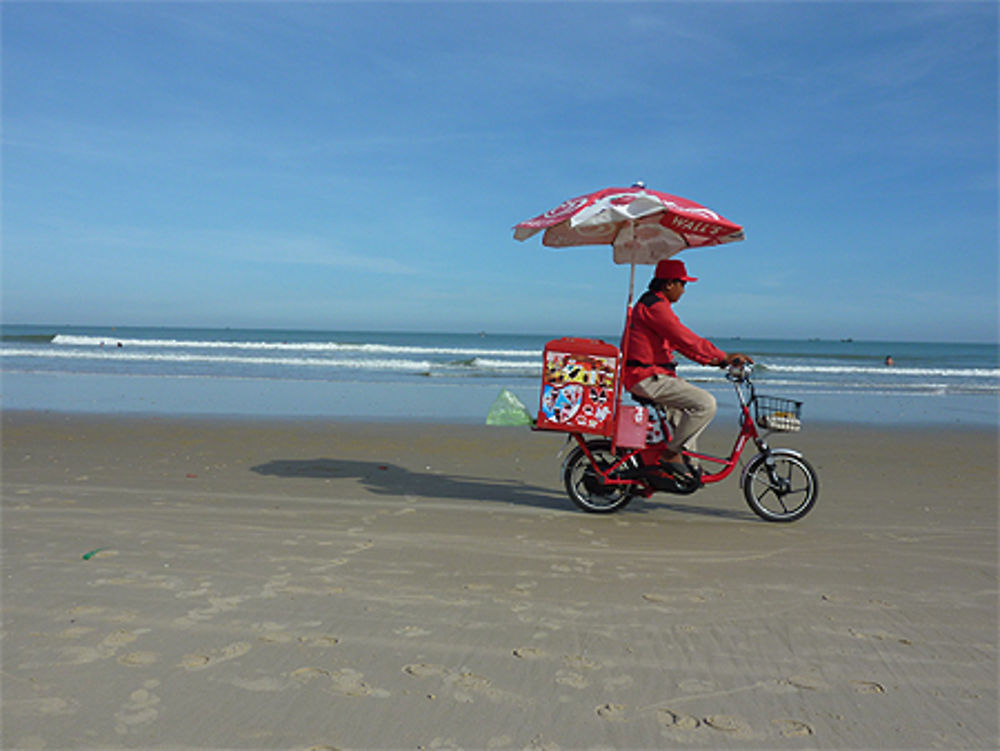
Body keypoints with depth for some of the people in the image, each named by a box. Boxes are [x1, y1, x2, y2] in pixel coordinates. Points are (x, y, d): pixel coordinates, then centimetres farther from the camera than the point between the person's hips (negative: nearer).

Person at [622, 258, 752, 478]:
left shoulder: (652, 305, 20)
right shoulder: (655, 306, -14)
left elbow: (680, 342, 19)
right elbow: (686, 339, -20)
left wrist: (714, 360, 12)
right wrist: (724, 357, -13)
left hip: (651, 375, 11)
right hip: (646, 378, -11)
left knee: (694, 401, 20)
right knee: (706, 404, -16)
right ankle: (671, 454, -8)